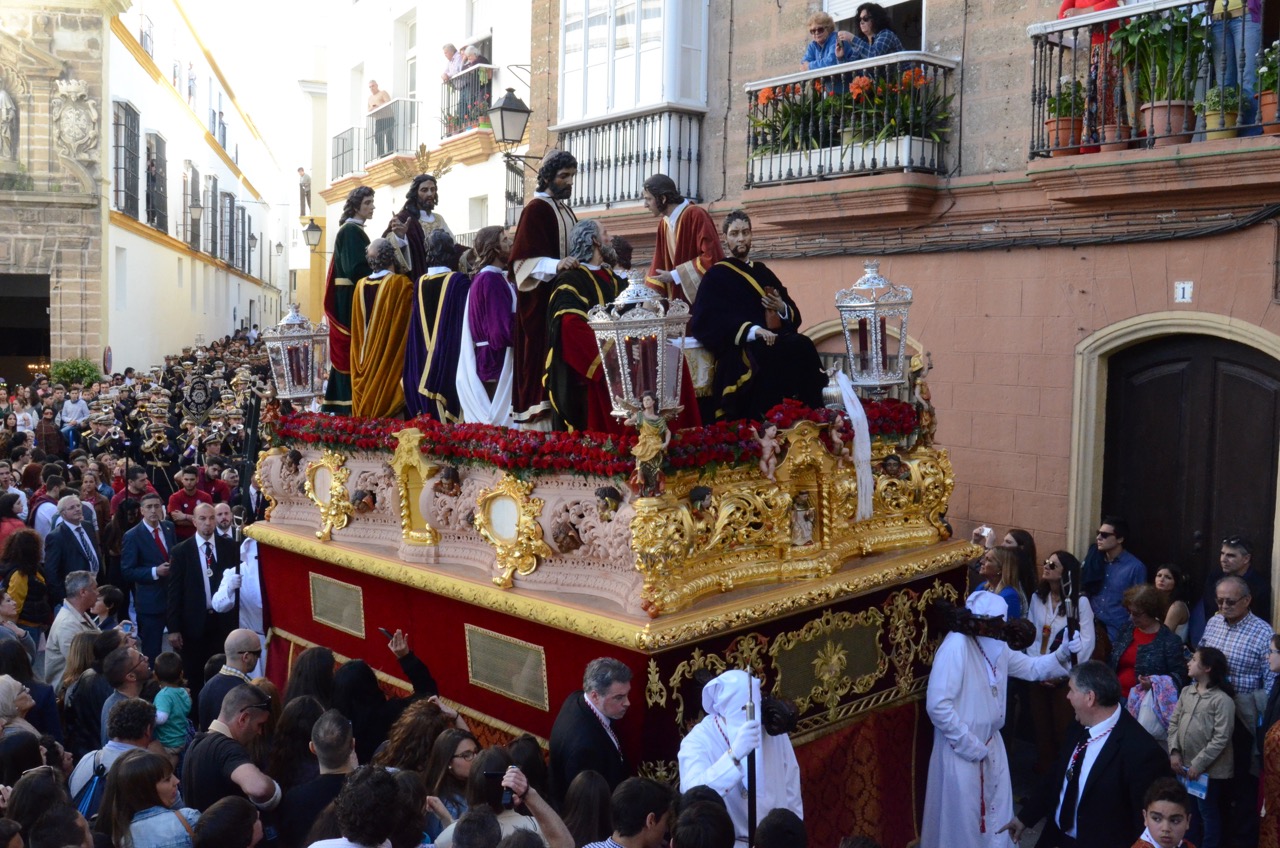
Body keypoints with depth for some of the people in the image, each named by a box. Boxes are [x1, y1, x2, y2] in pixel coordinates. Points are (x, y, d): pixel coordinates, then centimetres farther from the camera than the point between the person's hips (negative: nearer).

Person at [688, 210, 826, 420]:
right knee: (776, 355, -34)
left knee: (802, 346, -26)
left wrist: (782, 308, -3)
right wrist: (752, 330, -20)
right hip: (739, 348, -5)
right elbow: (707, 320, -9)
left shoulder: (762, 272, 23)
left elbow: (794, 313, 22)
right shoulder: (716, 275, 6)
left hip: (772, 339, 5)